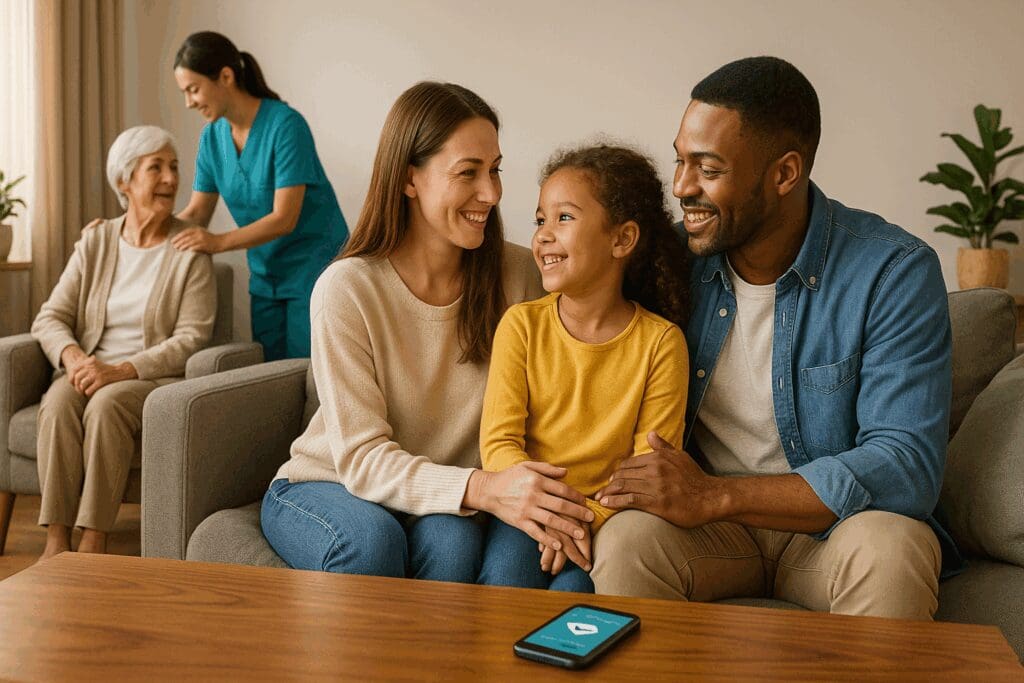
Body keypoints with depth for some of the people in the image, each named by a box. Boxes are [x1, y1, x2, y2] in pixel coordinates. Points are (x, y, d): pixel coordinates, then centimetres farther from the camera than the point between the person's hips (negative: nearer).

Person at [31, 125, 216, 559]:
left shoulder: (190, 250, -1)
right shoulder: (95, 241, 11)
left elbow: (191, 339, -9)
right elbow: (50, 317, 8)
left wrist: (120, 370, -20)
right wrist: (72, 355, -15)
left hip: (156, 377, -3)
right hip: (90, 371, 3)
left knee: (106, 404, -34)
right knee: (58, 403, -29)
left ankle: (93, 544, -29)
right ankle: (56, 540, -27)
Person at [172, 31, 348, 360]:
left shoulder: (285, 124, -19)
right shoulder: (212, 137, 2)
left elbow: (284, 219, -23)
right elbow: (196, 213, 6)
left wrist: (219, 242, -32)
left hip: (313, 268, -6)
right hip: (264, 275, 6)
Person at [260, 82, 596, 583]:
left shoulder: (515, 274, -9)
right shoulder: (346, 289, -19)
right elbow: (361, 457, -22)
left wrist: (552, 502, -28)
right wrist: (482, 488, -39)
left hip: (439, 503, 2)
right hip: (326, 486, -2)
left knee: (452, 539, -30)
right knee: (371, 538, -33)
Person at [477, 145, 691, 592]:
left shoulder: (661, 341, -4)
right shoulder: (521, 325, -1)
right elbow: (499, 443, -6)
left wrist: (589, 516, -23)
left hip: (605, 512, -1)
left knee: (574, 587, -26)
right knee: (507, 573, -24)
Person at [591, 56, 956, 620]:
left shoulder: (894, 273, -14)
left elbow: (908, 467, -20)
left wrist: (714, 495, -27)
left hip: (834, 521, -1)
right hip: (703, 519, 2)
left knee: (889, 550, -33)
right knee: (626, 538, -29)